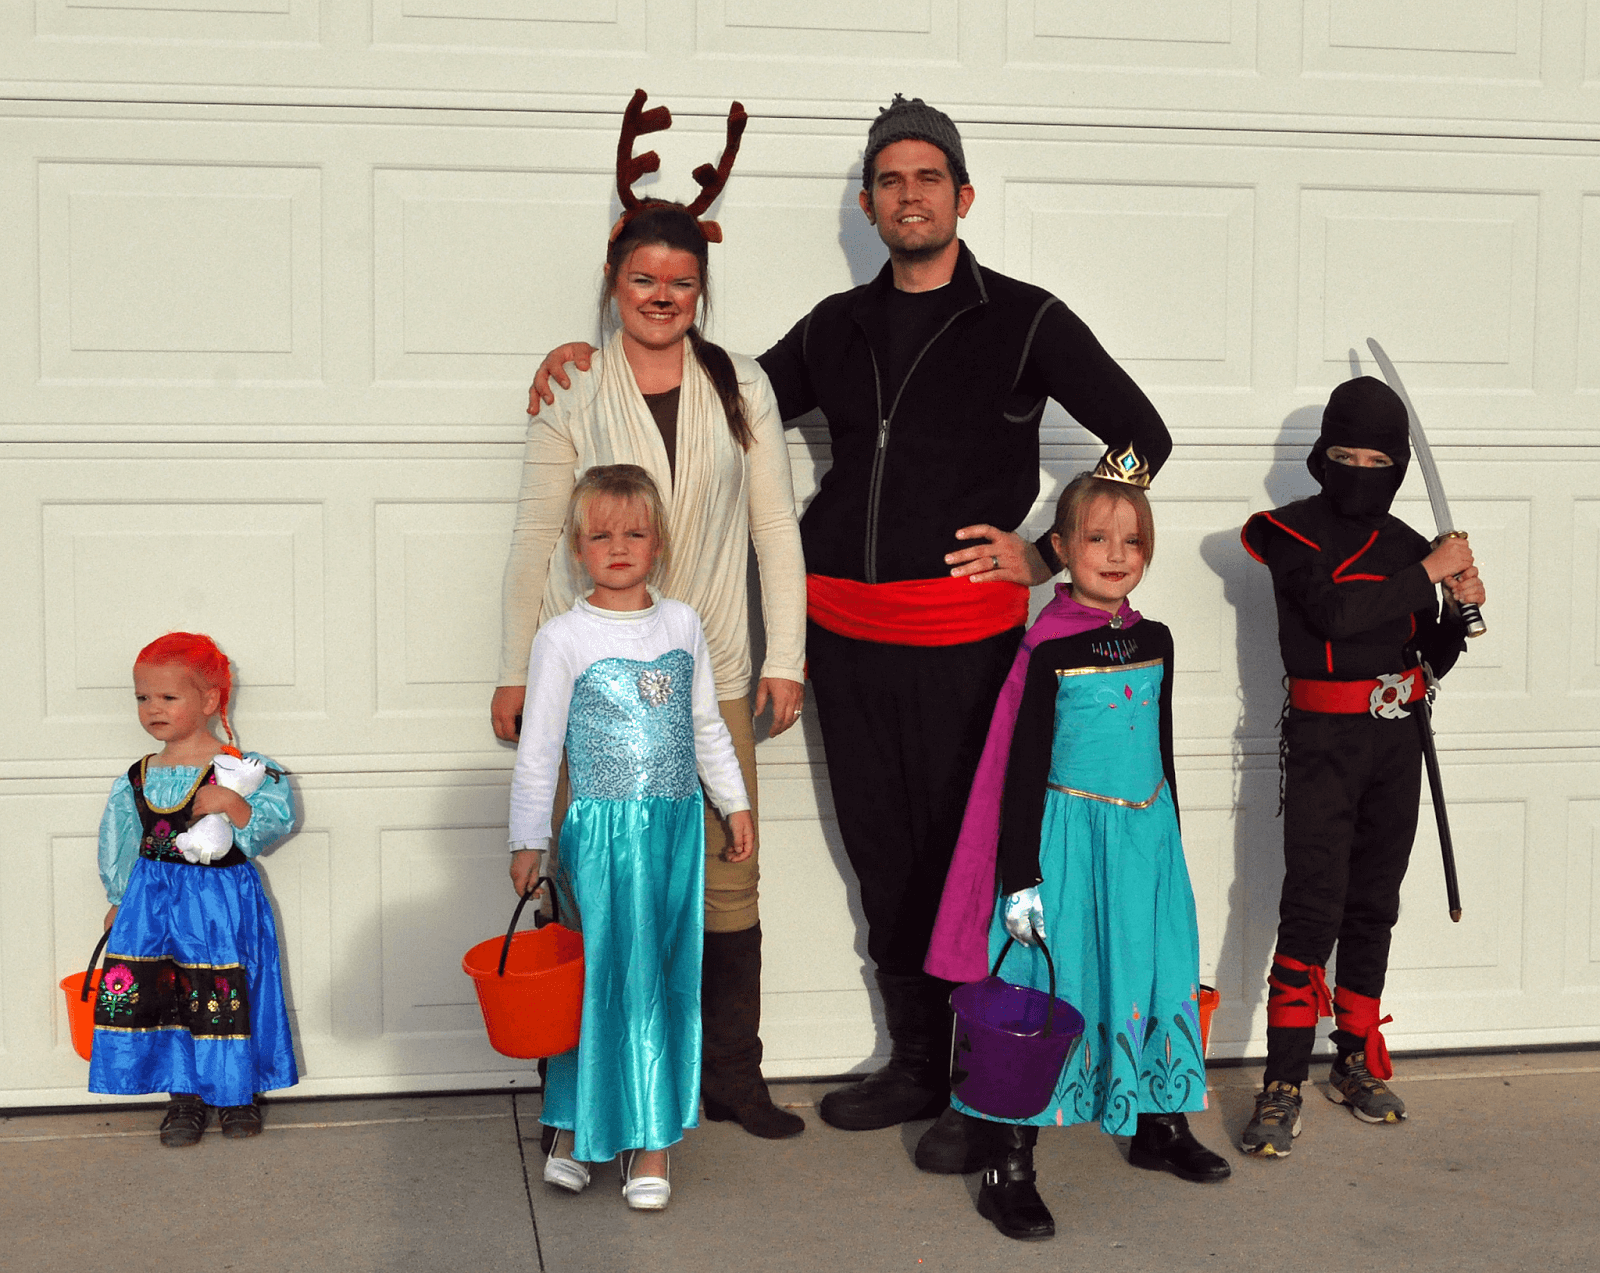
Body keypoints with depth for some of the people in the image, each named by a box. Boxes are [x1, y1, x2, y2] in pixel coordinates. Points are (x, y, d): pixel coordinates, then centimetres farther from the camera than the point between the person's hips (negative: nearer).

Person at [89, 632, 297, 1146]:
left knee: (225, 996, -1)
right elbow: (117, 845, 17)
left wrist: (235, 806, -28)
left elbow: (276, 822, -14)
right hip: (152, 902, 4)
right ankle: (184, 1096, 16)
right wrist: (119, 901, 18)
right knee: (165, 1001, 2)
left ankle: (238, 1093, 18)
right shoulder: (135, 780, 6)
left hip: (223, 901, -4)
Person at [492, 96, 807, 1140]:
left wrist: (786, 659, 5)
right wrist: (516, 673, 5)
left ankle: (733, 1076, 15)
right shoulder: (574, 395, 3)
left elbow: (776, 527, 9)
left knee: (731, 878, 2)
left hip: (711, 674, 2)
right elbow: (537, 538, 5)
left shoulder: (741, 387, 8)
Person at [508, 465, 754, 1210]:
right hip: (604, 828, -4)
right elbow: (537, 749, -3)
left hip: (678, 824, 4)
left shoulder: (682, 624, 8)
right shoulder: (564, 638, -5)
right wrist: (527, 840, -5)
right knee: (623, 975, -3)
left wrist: (735, 803, 20)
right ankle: (647, 1137, 11)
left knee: (668, 976, 5)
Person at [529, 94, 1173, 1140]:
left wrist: (1046, 553, -5)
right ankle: (917, 1065, 26)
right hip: (845, 630, 5)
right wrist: (593, 358, 11)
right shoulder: (841, 326, 15)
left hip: (963, 633, -5)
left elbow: (1142, 437, 4)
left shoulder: (1024, 320, 2)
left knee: (969, 854, -2)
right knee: (884, 854, 12)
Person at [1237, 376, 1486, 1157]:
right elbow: (1336, 612, -23)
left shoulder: (1406, 545, 10)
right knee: (1313, 907, -12)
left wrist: (1462, 606, -3)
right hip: (1325, 740, -5)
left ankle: (1357, 1062, 23)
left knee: (1373, 906, 11)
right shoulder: (1294, 532, -5)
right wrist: (1428, 574, -17)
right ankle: (1283, 1084, -9)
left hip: (1396, 740, 5)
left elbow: (1435, 659, 15)